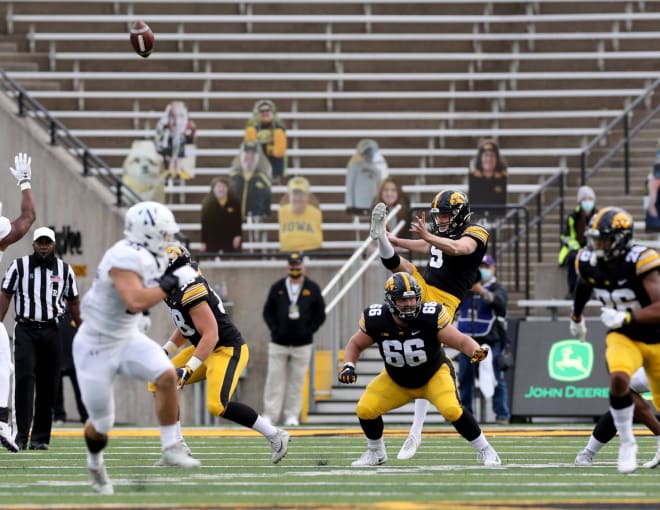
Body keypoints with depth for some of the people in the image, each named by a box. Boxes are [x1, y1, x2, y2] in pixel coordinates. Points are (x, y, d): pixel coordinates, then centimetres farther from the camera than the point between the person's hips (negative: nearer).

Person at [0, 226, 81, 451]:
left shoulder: (64, 270, 8)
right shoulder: (19, 266, 1)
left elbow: (73, 302, 14)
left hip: (51, 331, 3)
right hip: (25, 330, -3)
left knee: (48, 385, 3)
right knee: (25, 379, -14)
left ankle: (40, 438, 9)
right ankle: (22, 435, -16)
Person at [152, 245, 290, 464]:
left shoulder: (191, 290, -24)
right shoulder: (176, 290, 7)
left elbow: (211, 335, -27)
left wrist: (189, 368, -28)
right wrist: (165, 351, 16)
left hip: (228, 350, -10)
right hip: (208, 349, 10)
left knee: (217, 405, -25)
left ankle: (275, 436, -9)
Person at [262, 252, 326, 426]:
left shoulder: (313, 288, 4)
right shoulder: (277, 287, 6)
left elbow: (320, 314, 7)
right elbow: (267, 311, 9)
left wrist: (309, 331, -3)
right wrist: (275, 329, -3)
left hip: (302, 344, 0)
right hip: (278, 343, 0)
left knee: (297, 380, 2)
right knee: (275, 378, -3)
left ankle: (292, 415, 7)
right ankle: (270, 415, -2)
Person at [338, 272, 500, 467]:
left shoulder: (430, 317, -28)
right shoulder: (375, 320, -20)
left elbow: (461, 341, -23)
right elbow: (356, 345, -1)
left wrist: (477, 351, -43)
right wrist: (348, 366, -18)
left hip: (434, 374, -3)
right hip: (396, 381, 3)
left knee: (451, 409, -28)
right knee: (365, 410, -13)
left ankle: (484, 450, -6)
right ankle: (375, 453, 17)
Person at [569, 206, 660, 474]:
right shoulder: (589, 263, -10)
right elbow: (584, 285, 16)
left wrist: (625, 317, -45)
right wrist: (576, 317, 32)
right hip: (623, 338, 2)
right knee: (619, 379, -28)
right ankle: (627, 444, -14)